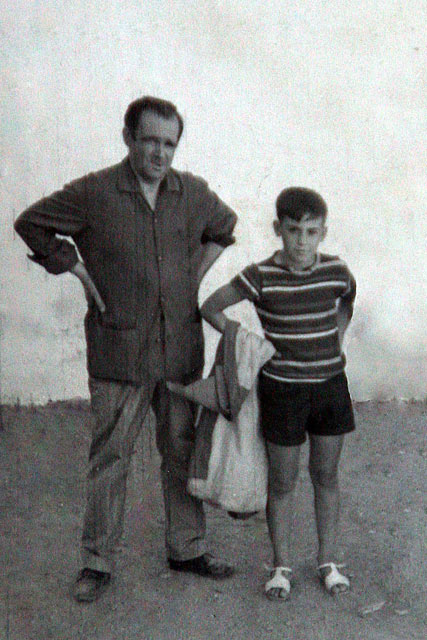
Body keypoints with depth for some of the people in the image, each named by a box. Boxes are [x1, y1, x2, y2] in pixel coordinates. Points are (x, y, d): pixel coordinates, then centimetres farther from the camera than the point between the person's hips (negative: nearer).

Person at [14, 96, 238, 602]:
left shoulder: (193, 193, 3)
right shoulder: (94, 193, -8)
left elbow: (224, 227, 24)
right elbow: (30, 223, 2)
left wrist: (196, 272, 11)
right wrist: (79, 272, -3)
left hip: (181, 349, 4)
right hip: (118, 351, -3)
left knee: (182, 451, 13)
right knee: (109, 457, 4)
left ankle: (186, 549, 29)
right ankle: (97, 561, 19)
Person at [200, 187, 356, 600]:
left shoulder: (336, 273, -6)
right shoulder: (261, 278, -15)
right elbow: (210, 308, -6)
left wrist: (334, 345, 7)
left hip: (330, 384, 3)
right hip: (282, 390, -3)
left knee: (327, 476, 13)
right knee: (282, 481, 8)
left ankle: (327, 561, 29)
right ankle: (281, 565, 25)